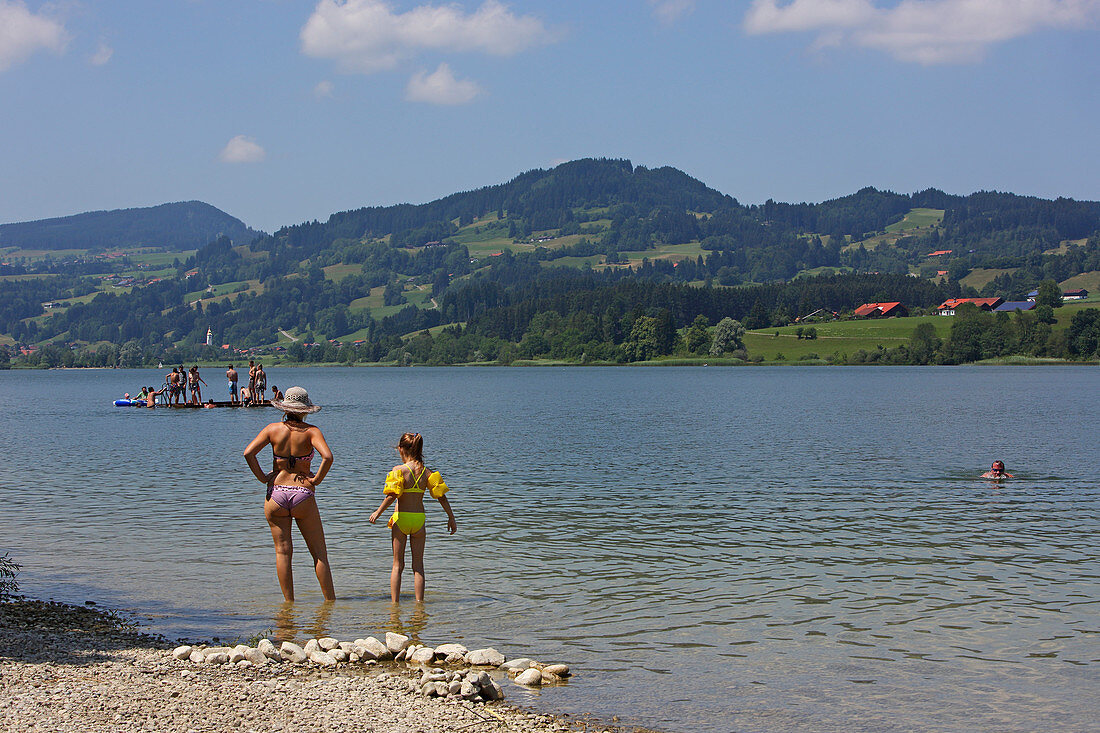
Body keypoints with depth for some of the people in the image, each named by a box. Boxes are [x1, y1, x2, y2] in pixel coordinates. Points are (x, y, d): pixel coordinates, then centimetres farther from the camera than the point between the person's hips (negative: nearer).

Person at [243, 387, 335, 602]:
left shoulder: (273, 429, 2)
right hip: (303, 496, -2)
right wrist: (316, 480, -8)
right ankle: (330, 600, 5)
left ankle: (289, 602, 6)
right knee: (319, 553, 6)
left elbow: (248, 452, -8)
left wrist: (262, 477, 0)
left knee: (282, 552, 7)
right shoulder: (311, 431, -4)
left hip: (276, 494, 2)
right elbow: (327, 457, -20)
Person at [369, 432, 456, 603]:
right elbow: (441, 496, 1)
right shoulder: (427, 472, 2)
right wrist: (451, 518, 9)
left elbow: (392, 495, -19)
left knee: (398, 564, 8)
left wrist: (378, 512, -9)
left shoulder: (399, 470, -9)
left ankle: (394, 602, 6)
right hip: (419, 518, 2)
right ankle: (419, 601, 7)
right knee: (418, 564, 10)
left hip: (401, 518, -2)